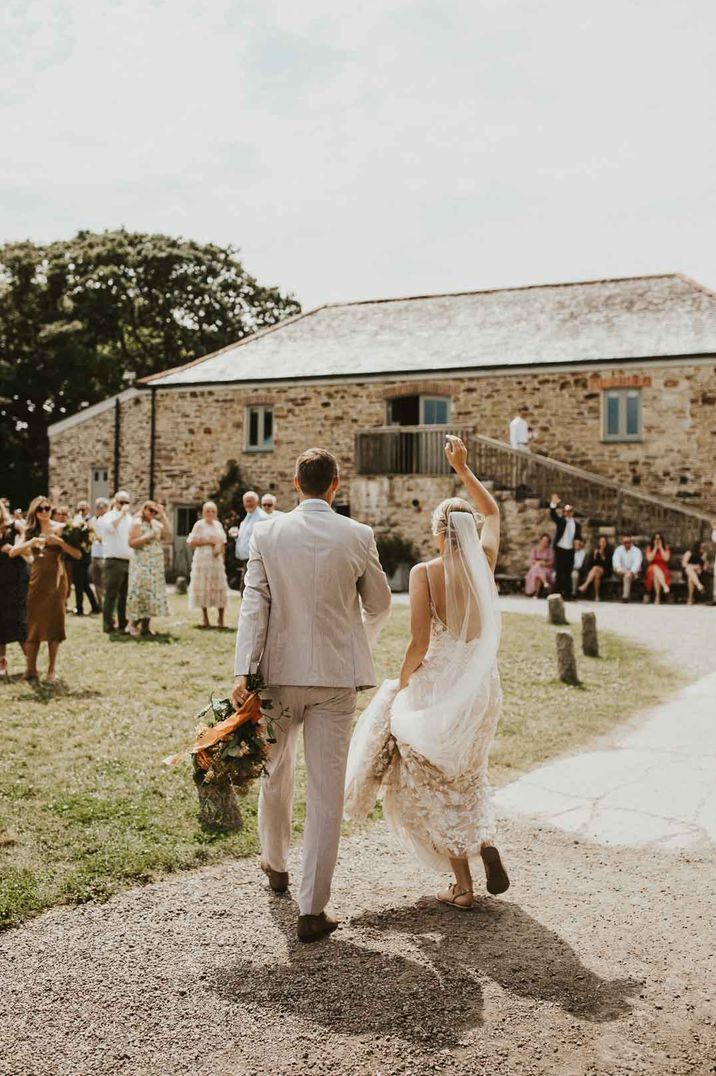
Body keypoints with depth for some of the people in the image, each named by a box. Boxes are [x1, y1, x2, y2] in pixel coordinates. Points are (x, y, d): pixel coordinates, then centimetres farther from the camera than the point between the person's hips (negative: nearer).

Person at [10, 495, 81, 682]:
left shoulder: (60, 528, 0)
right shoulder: (30, 531, 7)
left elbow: (77, 554, -7)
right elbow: (12, 552, -3)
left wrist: (59, 541, -19)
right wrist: (31, 542, -18)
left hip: (56, 580, -2)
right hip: (36, 580, 2)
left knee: (54, 623, -1)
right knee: (33, 622, 2)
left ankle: (52, 670, 7)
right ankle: (31, 669, 8)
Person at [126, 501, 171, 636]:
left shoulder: (157, 524, 15)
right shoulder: (136, 523, -3)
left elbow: (168, 534, 0)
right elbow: (132, 543, -12)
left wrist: (163, 516, 1)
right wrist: (148, 536, -16)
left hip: (156, 565, 6)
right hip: (141, 564, -6)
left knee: (152, 594, 2)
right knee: (140, 593, -9)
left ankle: (145, 626, 5)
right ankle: (133, 623, 1)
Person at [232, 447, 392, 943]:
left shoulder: (267, 533, -3)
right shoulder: (358, 536, -5)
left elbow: (254, 604, -8)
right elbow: (380, 604, 7)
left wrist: (244, 672, -10)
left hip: (280, 672, 2)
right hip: (336, 677, -2)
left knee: (276, 772, 23)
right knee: (326, 791, 3)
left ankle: (275, 863, 44)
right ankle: (312, 909, 6)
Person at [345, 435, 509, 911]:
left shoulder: (425, 573, -15)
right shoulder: (485, 563, -3)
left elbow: (420, 644, -17)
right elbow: (492, 512, 16)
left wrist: (401, 682, -1)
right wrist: (463, 469, 18)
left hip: (437, 686, -4)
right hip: (482, 686, 5)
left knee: (434, 785, 12)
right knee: (468, 775, 28)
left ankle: (463, 886, 12)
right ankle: (486, 841, 6)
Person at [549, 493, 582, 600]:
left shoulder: (576, 524, 9)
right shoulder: (560, 521, 1)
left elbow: (579, 537, 12)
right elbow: (553, 515, -16)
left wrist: (578, 541, -12)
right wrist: (553, 504, -34)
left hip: (570, 551, 2)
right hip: (559, 549, -2)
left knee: (568, 573, 6)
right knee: (559, 572, -2)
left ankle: (567, 594, 11)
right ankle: (559, 594, 2)